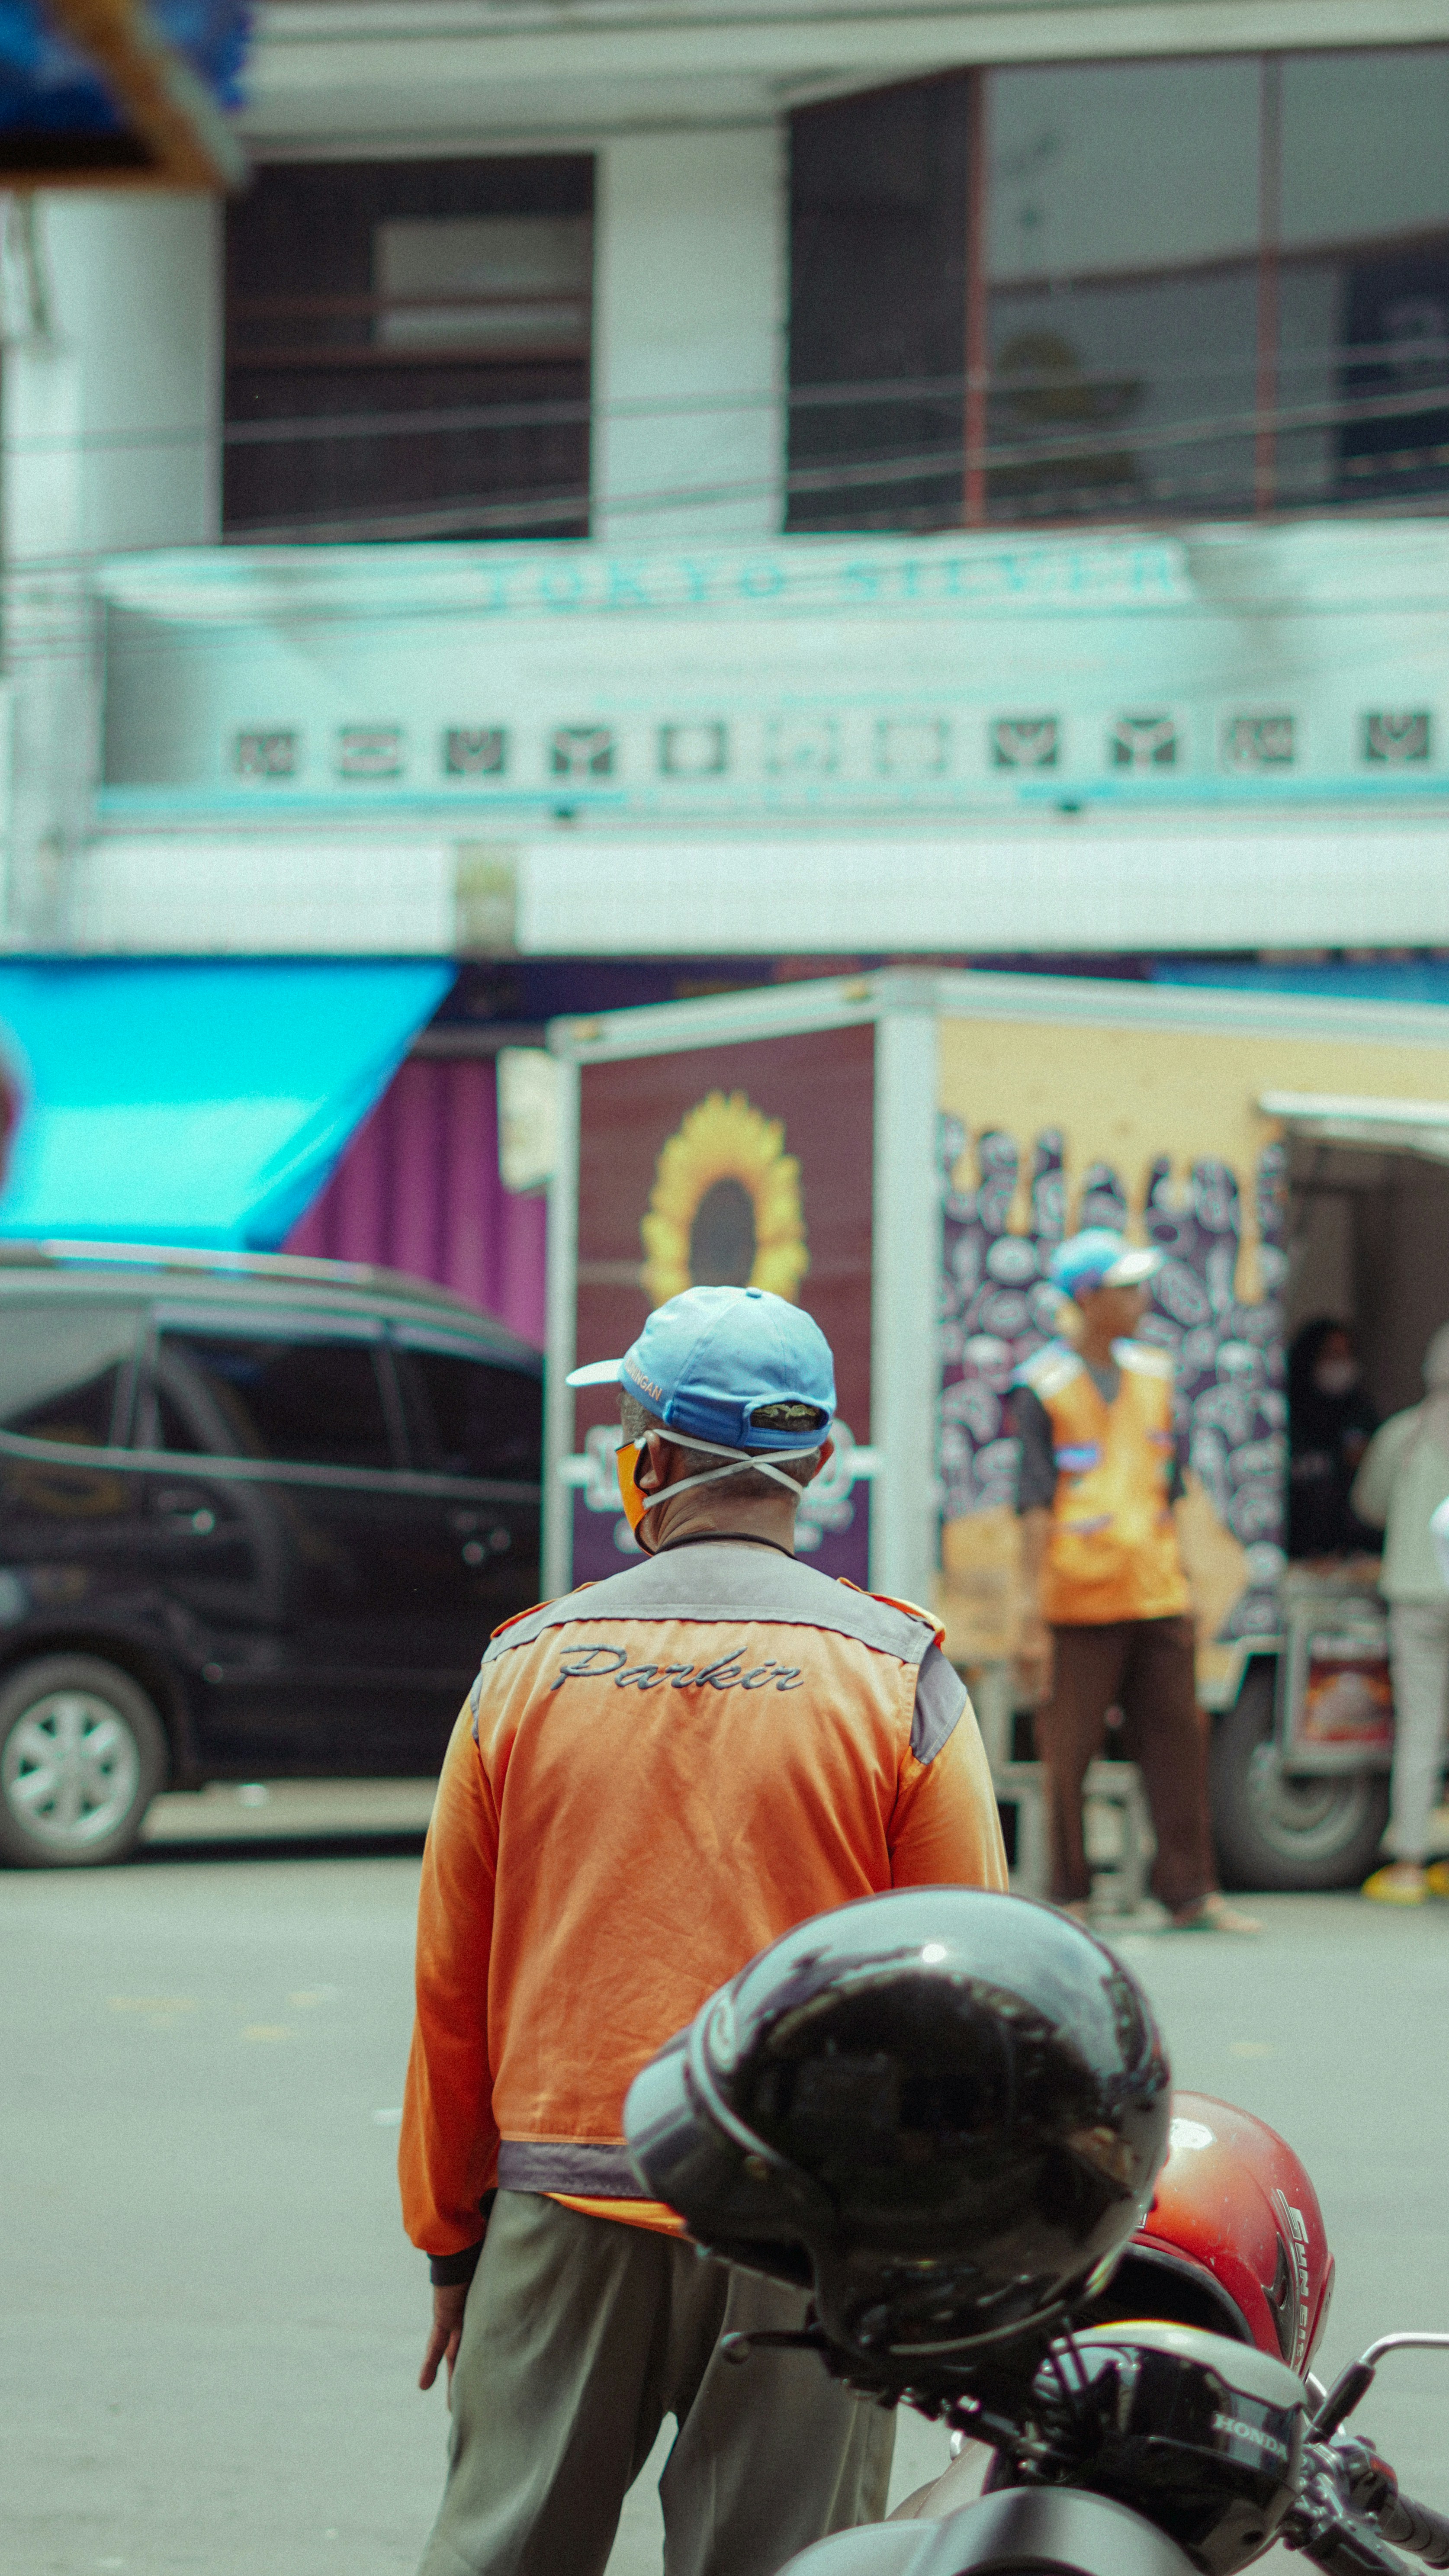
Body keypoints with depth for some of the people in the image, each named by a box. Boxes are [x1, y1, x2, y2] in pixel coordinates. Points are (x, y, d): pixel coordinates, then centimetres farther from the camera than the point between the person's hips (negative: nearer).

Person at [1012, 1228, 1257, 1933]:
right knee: (1067, 1754, -1)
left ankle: (1190, 1893, 4)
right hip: (1078, 1605, -5)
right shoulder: (1043, 1389, -5)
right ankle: (1069, 1896, 8)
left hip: (1157, 1598, 5)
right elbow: (1034, 1506, -8)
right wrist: (1034, 1619, -12)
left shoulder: (1154, 1375, 13)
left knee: (1176, 1743, 2)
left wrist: (1178, 1582, 16)